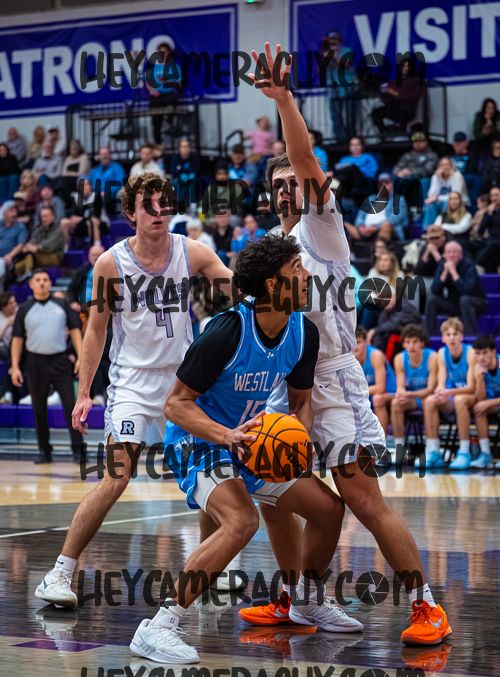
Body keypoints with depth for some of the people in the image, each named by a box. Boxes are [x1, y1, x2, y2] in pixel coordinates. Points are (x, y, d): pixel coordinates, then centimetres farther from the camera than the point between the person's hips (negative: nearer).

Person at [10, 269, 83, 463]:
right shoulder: (24, 309, 5)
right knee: (39, 409, 5)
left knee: (70, 405, -6)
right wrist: (15, 367, -1)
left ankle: (77, 449, -2)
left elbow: (75, 330, 7)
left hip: (60, 360, -1)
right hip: (36, 363, 1)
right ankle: (44, 451, 15)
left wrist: (80, 357, -3)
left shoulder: (62, 305, 6)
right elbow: (17, 339, 6)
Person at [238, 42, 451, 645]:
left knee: (362, 498, -13)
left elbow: (307, 164, -20)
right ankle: (293, 601, 24)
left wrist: (282, 98, -27)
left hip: (332, 379, -8)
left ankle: (427, 607, -7)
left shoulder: (321, 228, -3)